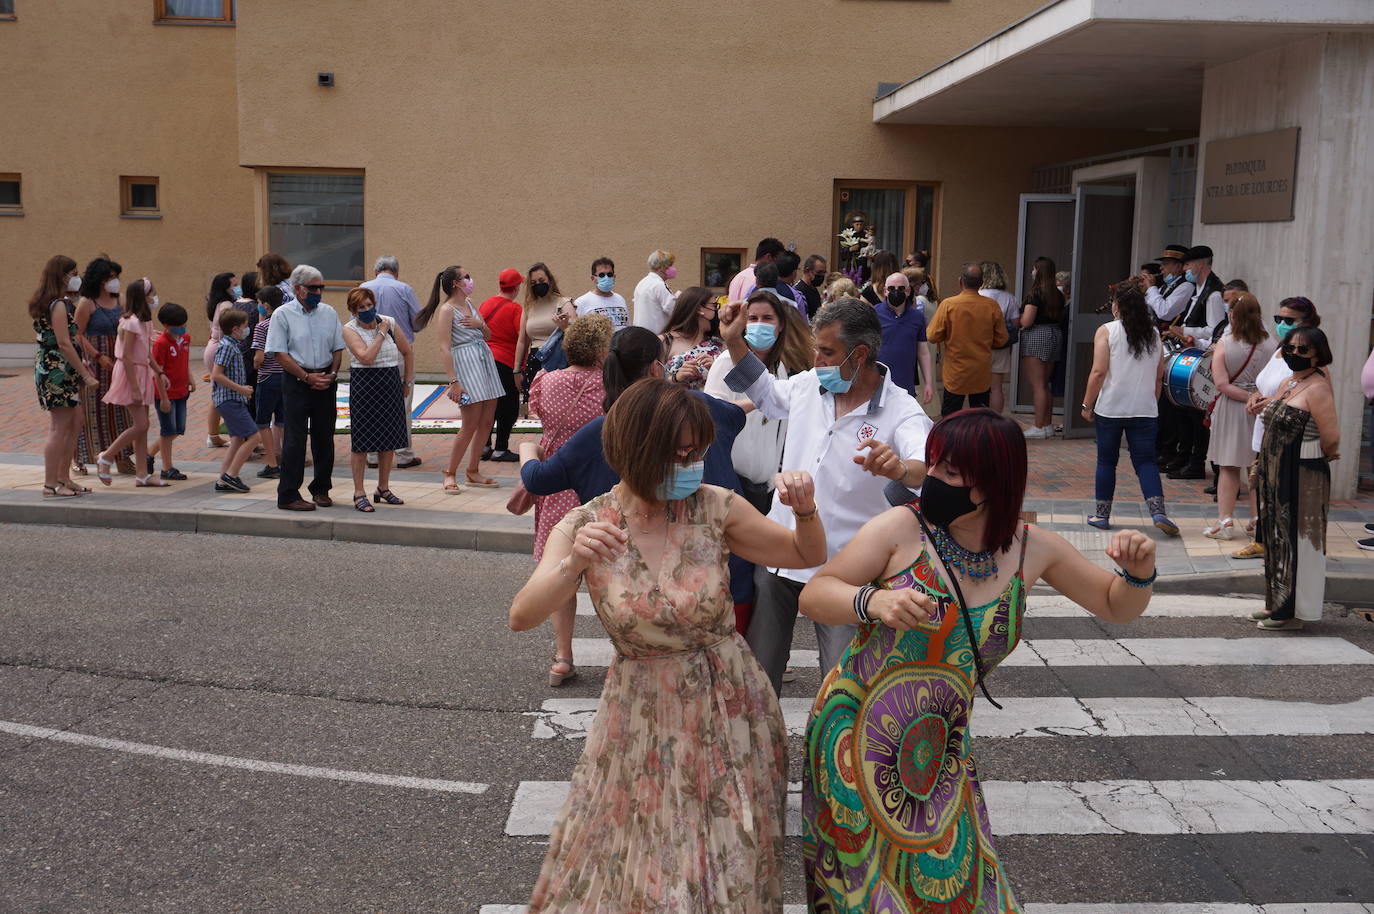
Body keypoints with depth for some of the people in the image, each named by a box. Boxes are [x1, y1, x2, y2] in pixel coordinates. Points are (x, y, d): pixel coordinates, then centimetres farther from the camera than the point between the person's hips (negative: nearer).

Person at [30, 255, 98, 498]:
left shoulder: (63, 303, 15)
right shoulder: (59, 305, -15)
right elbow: (64, 344, -20)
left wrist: (82, 366, 18)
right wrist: (86, 375, -19)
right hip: (57, 371, -10)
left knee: (75, 423, 14)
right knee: (60, 427, -6)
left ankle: (63, 478, 20)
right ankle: (50, 485, -2)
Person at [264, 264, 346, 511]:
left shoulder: (329, 313, 9)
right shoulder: (283, 314, -4)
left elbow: (338, 348, 13)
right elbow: (280, 354, -8)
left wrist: (332, 374, -3)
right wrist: (307, 377, -13)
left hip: (326, 380, 5)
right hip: (296, 382, -5)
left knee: (324, 437, 9)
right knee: (294, 439, -5)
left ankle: (321, 490, 22)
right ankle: (288, 496, 0)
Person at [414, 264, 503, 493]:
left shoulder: (469, 303, 15)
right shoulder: (447, 309, -8)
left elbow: (488, 335, 21)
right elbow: (445, 347, -13)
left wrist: (480, 324, -2)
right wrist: (453, 381, -19)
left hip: (485, 359, 8)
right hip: (466, 361, -8)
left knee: (486, 422, 8)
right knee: (471, 425, -8)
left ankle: (473, 471, 19)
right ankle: (450, 473, 3)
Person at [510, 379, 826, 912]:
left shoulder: (715, 507, -11)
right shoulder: (584, 527, -11)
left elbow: (808, 557, 1)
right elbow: (521, 617, -22)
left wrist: (805, 511, -20)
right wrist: (572, 563, -39)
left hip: (730, 708, 0)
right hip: (643, 714, 0)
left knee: (727, 871, 14)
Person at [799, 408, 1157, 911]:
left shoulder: (1032, 548, -3)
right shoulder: (902, 528, -13)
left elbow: (1116, 606, 11)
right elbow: (813, 594, -11)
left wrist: (1139, 574, -12)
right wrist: (872, 601, -31)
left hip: (941, 752, 3)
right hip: (857, 738, -3)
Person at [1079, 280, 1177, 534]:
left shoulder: (1106, 331, -6)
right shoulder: (1154, 334, 8)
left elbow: (1098, 372, -12)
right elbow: (1159, 376, 13)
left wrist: (1087, 404, -4)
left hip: (1110, 408, -3)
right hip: (1145, 410, 3)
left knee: (1106, 461, 9)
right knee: (1146, 461, 4)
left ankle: (1102, 515, 16)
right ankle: (1158, 511, -13)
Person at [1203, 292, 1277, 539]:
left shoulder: (1224, 343, -10)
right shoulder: (1272, 344, -5)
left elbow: (1221, 384, -16)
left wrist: (1248, 397, -12)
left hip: (1231, 409, -2)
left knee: (1228, 467, 7)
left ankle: (1225, 519, 5)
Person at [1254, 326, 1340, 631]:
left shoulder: (1317, 388, -16)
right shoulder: (1288, 383, 12)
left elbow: (1331, 438, -23)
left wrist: (1322, 455, -4)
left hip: (1303, 478, -9)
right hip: (1276, 475, 9)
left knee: (1298, 542, -2)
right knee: (1278, 538, 16)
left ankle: (1294, 612, 6)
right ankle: (1278, 603, 27)